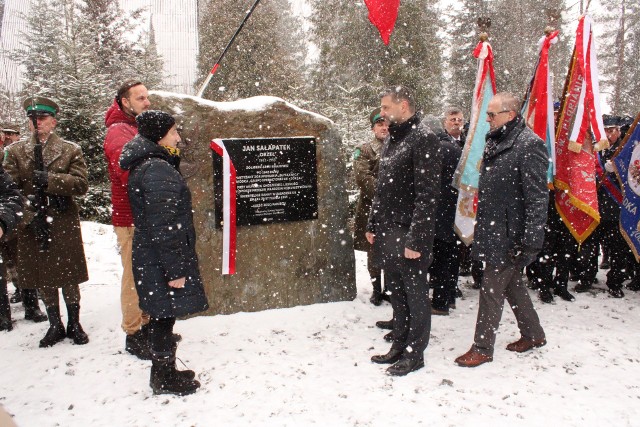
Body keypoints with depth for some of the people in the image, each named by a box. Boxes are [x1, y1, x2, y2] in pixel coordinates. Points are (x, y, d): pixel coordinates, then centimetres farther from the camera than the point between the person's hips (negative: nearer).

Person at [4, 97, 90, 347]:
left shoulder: (71, 150, 3)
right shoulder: (15, 152, 7)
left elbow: (82, 185, -7)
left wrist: (49, 180, -20)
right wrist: (31, 218, -11)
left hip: (64, 225, -2)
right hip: (31, 227, 2)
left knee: (69, 278, 4)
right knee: (43, 280, 10)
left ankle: (74, 324, 22)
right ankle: (55, 326, 26)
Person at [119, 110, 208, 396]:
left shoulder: (145, 166, 12)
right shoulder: (157, 170, -20)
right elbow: (163, 226, -24)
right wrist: (175, 269, -21)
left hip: (150, 257, 10)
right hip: (161, 261, -10)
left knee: (162, 317, 18)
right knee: (165, 316, 3)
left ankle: (164, 372, 33)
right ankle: (165, 379, 19)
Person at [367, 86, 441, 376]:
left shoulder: (424, 139, -12)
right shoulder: (392, 138, 15)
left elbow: (427, 195, -18)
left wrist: (416, 239, -22)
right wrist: (372, 225, 16)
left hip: (409, 234, -8)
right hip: (387, 232, 8)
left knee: (415, 293, 5)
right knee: (396, 292, 17)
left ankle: (415, 353, 19)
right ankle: (400, 346, 30)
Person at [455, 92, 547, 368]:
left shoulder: (529, 145, -15)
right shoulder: (495, 142, 12)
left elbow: (537, 198, -19)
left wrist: (531, 241, -22)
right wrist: (481, 226, 20)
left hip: (509, 235, -9)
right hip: (492, 229, 9)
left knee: (492, 288, -3)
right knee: (512, 284, 19)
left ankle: (482, 349, 10)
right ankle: (533, 334, 37)